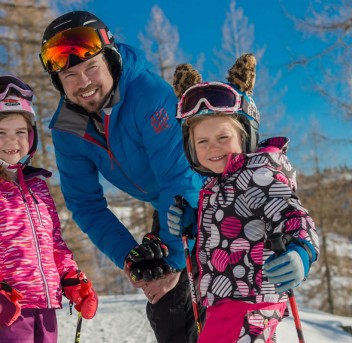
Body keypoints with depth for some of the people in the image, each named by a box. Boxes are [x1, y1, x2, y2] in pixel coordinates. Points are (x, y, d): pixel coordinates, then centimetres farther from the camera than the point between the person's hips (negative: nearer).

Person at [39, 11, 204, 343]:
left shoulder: (150, 94, -33)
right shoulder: (67, 128, -12)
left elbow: (180, 180, -33)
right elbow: (86, 204, -6)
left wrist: (173, 258, -28)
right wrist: (129, 257, -19)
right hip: (168, 208, 6)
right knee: (164, 309, 6)